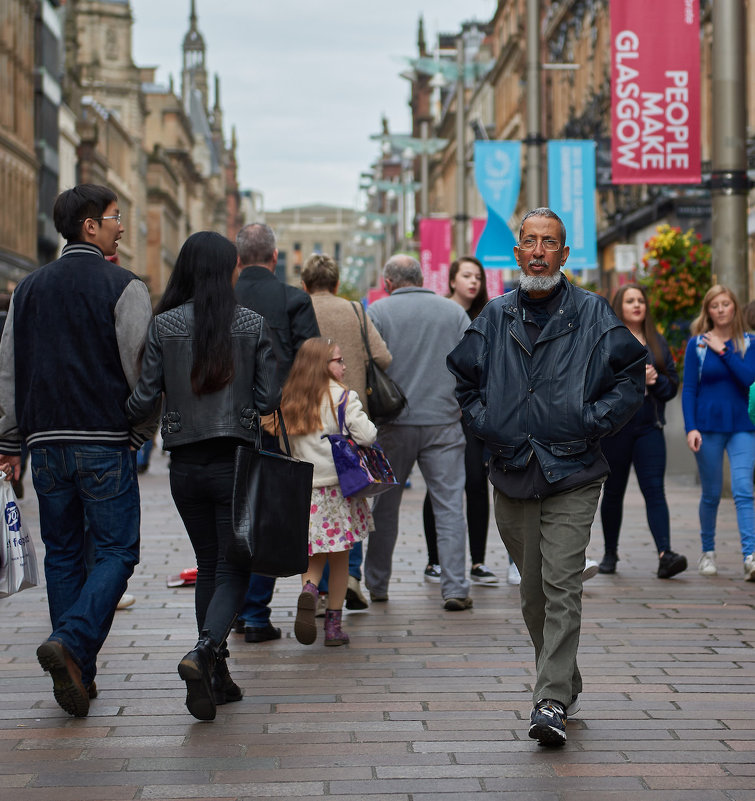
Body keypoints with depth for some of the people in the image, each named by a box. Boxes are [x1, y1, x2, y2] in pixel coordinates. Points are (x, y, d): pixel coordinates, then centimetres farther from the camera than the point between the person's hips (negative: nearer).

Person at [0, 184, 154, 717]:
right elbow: (142, 369, -8)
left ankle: (78, 673, 15)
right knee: (116, 551, 1)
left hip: (46, 442, 5)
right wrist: (144, 431, 6)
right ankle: (73, 644, -18)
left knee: (64, 554, 12)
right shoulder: (123, 287, -6)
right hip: (106, 443, -5)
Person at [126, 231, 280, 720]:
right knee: (233, 569, 2)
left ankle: (218, 677, 19)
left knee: (209, 566, 17)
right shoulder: (253, 324, -3)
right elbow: (269, 400, -4)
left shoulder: (164, 326, -2)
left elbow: (145, 399, -4)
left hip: (185, 464, 2)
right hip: (235, 461, -2)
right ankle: (203, 655, -24)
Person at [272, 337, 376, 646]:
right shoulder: (343, 397, -8)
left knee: (315, 555, 13)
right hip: (338, 483, -3)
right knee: (340, 558, 9)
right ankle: (333, 625, 10)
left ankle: (308, 589, -18)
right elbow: (365, 436, -15)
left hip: (301, 488, 3)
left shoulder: (288, 401, 5)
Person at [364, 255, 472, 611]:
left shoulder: (378, 311, 0)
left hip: (394, 423, -1)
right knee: (449, 506, 2)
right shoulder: (453, 311, 7)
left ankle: (376, 585, 21)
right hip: (444, 422, 1)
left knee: (385, 506, 11)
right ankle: (454, 589, -3)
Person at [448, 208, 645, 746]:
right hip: (513, 474, 4)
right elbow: (463, 378, 19)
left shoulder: (592, 315, 0)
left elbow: (631, 377, 2)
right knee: (533, 592, 11)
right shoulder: (494, 318, 9)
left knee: (561, 587, -13)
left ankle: (552, 703, -14)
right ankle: (566, 686, 27)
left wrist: (590, 423, -6)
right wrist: (487, 427, 7)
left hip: (573, 476, -4)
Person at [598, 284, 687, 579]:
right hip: (614, 427, -2)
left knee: (654, 489, -11)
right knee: (613, 491, 9)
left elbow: (672, 384, 10)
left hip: (649, 427, 2)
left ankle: (665, 554, -21)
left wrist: (655, 380, -11)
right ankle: (610, 554, 23)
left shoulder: (657, 342, 12)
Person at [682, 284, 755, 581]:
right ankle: (708, 552, 24)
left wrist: (723, 351, -12)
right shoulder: (697, 344, 3)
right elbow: (689, 389, 0)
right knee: (711, 494, 7)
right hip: (708, 426, 0)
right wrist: (690, 428, -10)